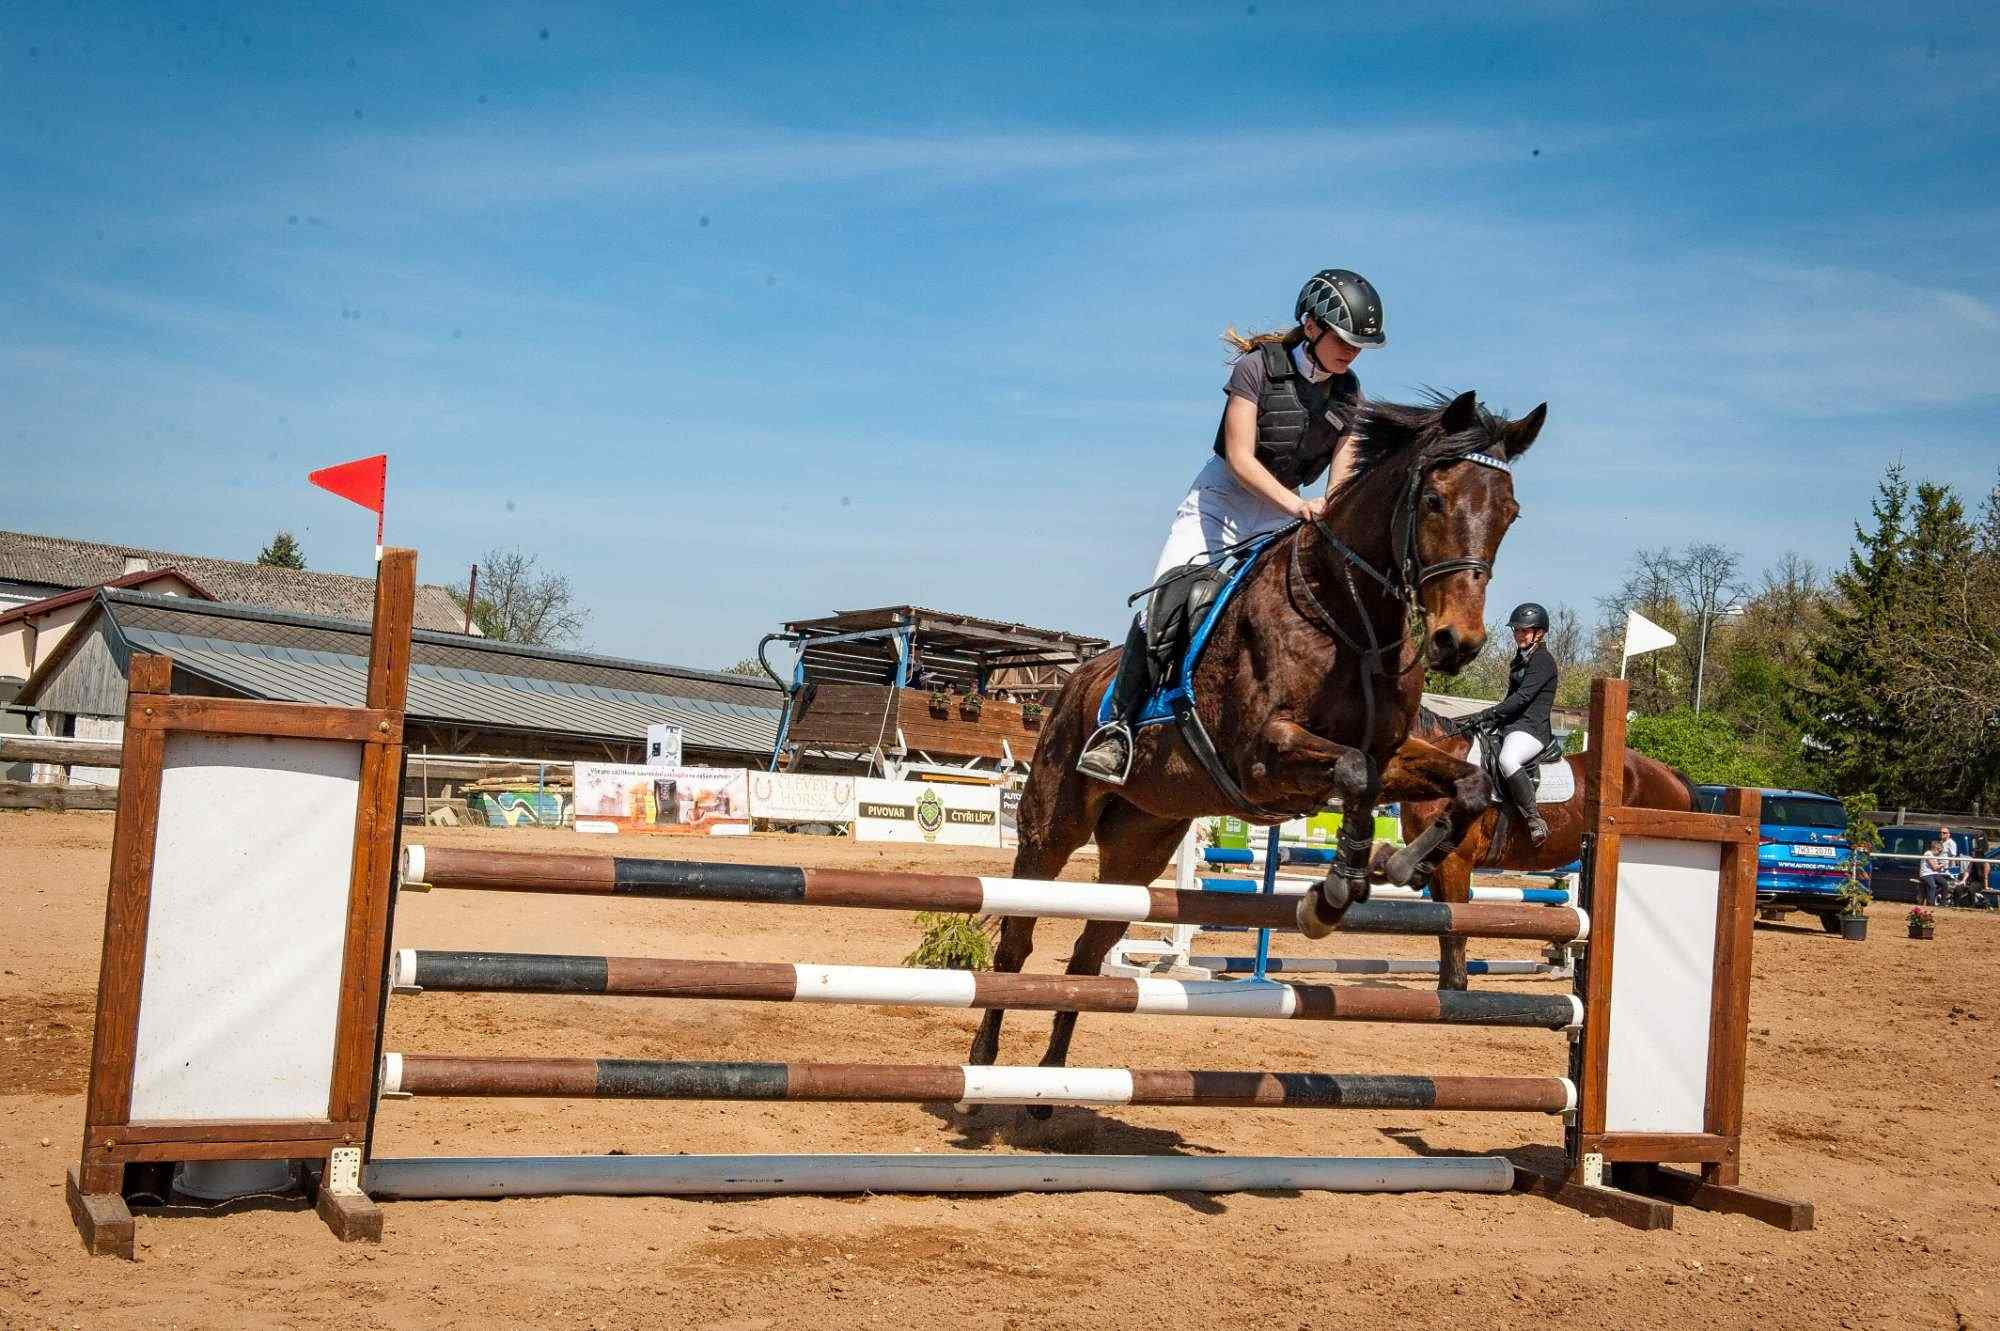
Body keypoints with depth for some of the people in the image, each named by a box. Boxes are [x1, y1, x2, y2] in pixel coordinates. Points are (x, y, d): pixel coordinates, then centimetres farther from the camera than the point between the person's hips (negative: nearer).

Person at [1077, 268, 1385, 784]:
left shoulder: (1348, 393, 1)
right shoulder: (1257, 366, -14)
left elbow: (1343, 473, -1)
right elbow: (1240, 457, -19)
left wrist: (1329, 510, -23)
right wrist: (1293, 503, -33)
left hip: (1284, 514, 5)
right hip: (1221, 497, -4)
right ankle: (1119, 723, -11)